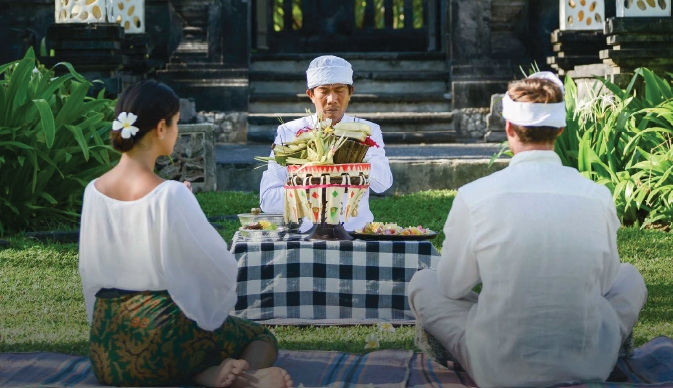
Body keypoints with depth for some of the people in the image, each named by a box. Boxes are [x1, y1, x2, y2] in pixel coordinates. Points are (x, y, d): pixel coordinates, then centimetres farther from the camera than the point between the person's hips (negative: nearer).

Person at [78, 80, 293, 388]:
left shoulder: (94, 190, 1)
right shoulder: (170, 194, -18)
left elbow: (91, 270, 10)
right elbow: (221, 268, -9)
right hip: (160, 333, -5)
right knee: (263, 338, 18)